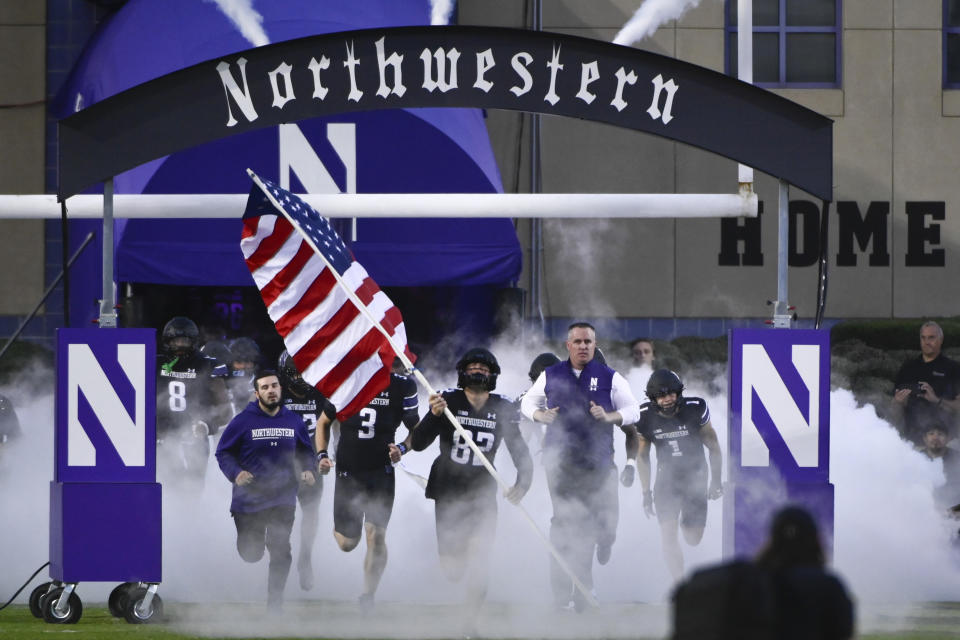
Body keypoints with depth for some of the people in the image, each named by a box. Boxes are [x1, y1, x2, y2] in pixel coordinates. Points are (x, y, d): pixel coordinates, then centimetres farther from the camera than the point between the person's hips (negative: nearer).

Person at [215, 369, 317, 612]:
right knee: (251, 555, 7)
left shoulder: (294, 421, 5)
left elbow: (305, 452, 19)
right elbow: (223, 452, 0)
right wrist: (235, 473, -18)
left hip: (283, 498, 1)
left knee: (281, 551, -11)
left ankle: (274, 602, 1)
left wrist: (307, 470, -2)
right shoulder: (243, 421, -6)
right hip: (249, 499, -1)